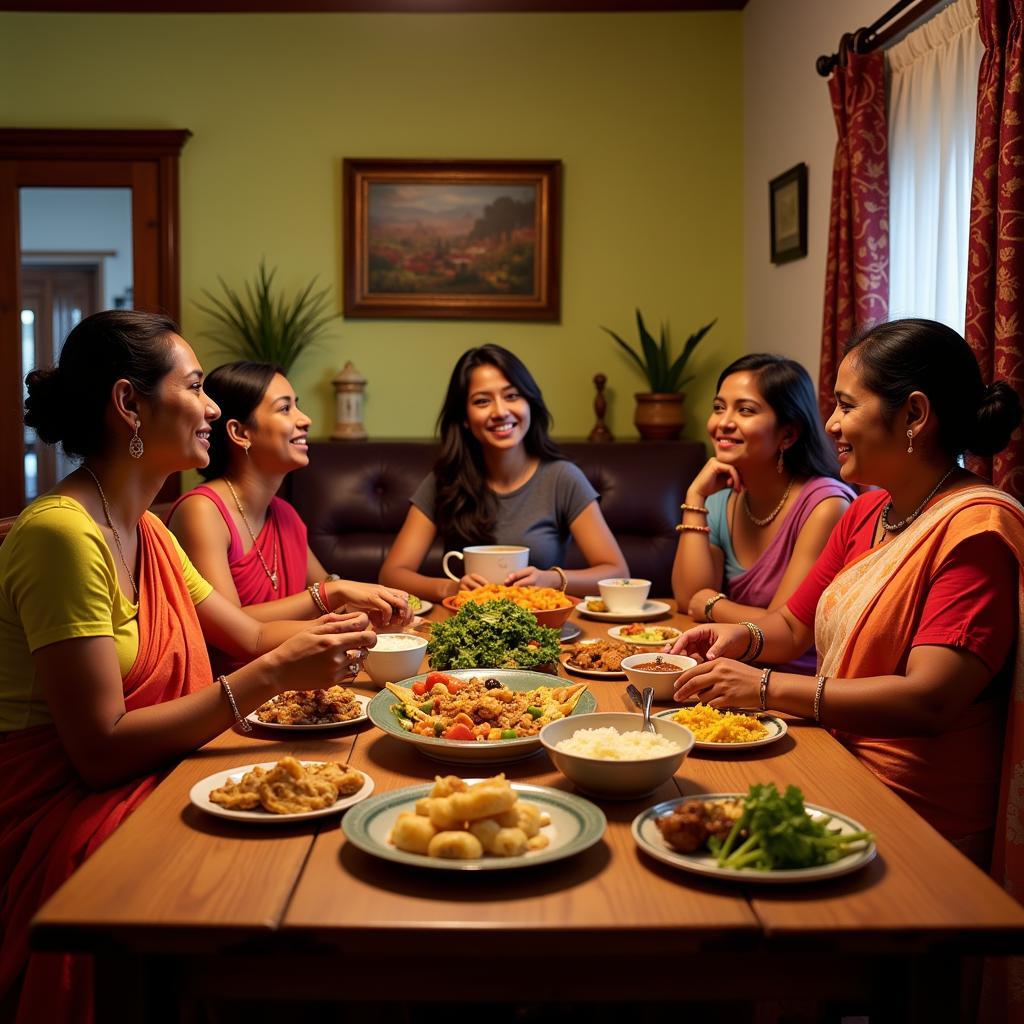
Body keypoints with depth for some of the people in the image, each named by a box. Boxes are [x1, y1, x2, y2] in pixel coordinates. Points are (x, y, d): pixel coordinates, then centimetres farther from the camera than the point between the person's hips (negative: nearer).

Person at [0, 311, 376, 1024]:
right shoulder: (64, 534, -20)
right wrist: (272, 676, -25)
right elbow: (102, 748, -23)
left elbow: (248, 634, 16)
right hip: (62, 825, -8)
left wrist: (323, 631, -5)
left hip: (149, 781, 9)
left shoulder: (147, 531, 11)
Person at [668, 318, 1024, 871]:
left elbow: (930, 701, -25)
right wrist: (744, 638, -3)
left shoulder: (977, 527, -16)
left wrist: (766, 688, -23)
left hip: (921, 822, -7)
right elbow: (793, 625, 20)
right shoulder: (865, 514, 12)